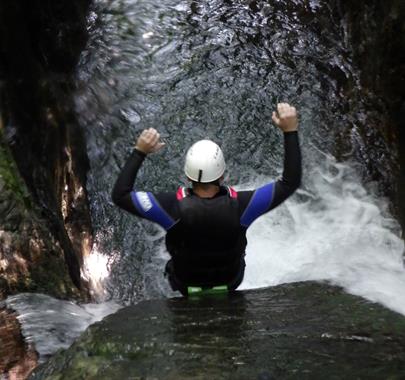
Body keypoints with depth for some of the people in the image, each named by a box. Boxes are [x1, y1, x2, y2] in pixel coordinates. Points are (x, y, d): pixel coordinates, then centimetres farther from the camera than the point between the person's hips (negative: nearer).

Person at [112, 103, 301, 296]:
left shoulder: (175, 207, -37)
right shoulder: (239, 205, -37)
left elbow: (120, 195, -27)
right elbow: (291, 182, -27)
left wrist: (140, 151, -24)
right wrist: (291, 131, -27)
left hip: (184, 282, 0)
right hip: (231, 280, 1)